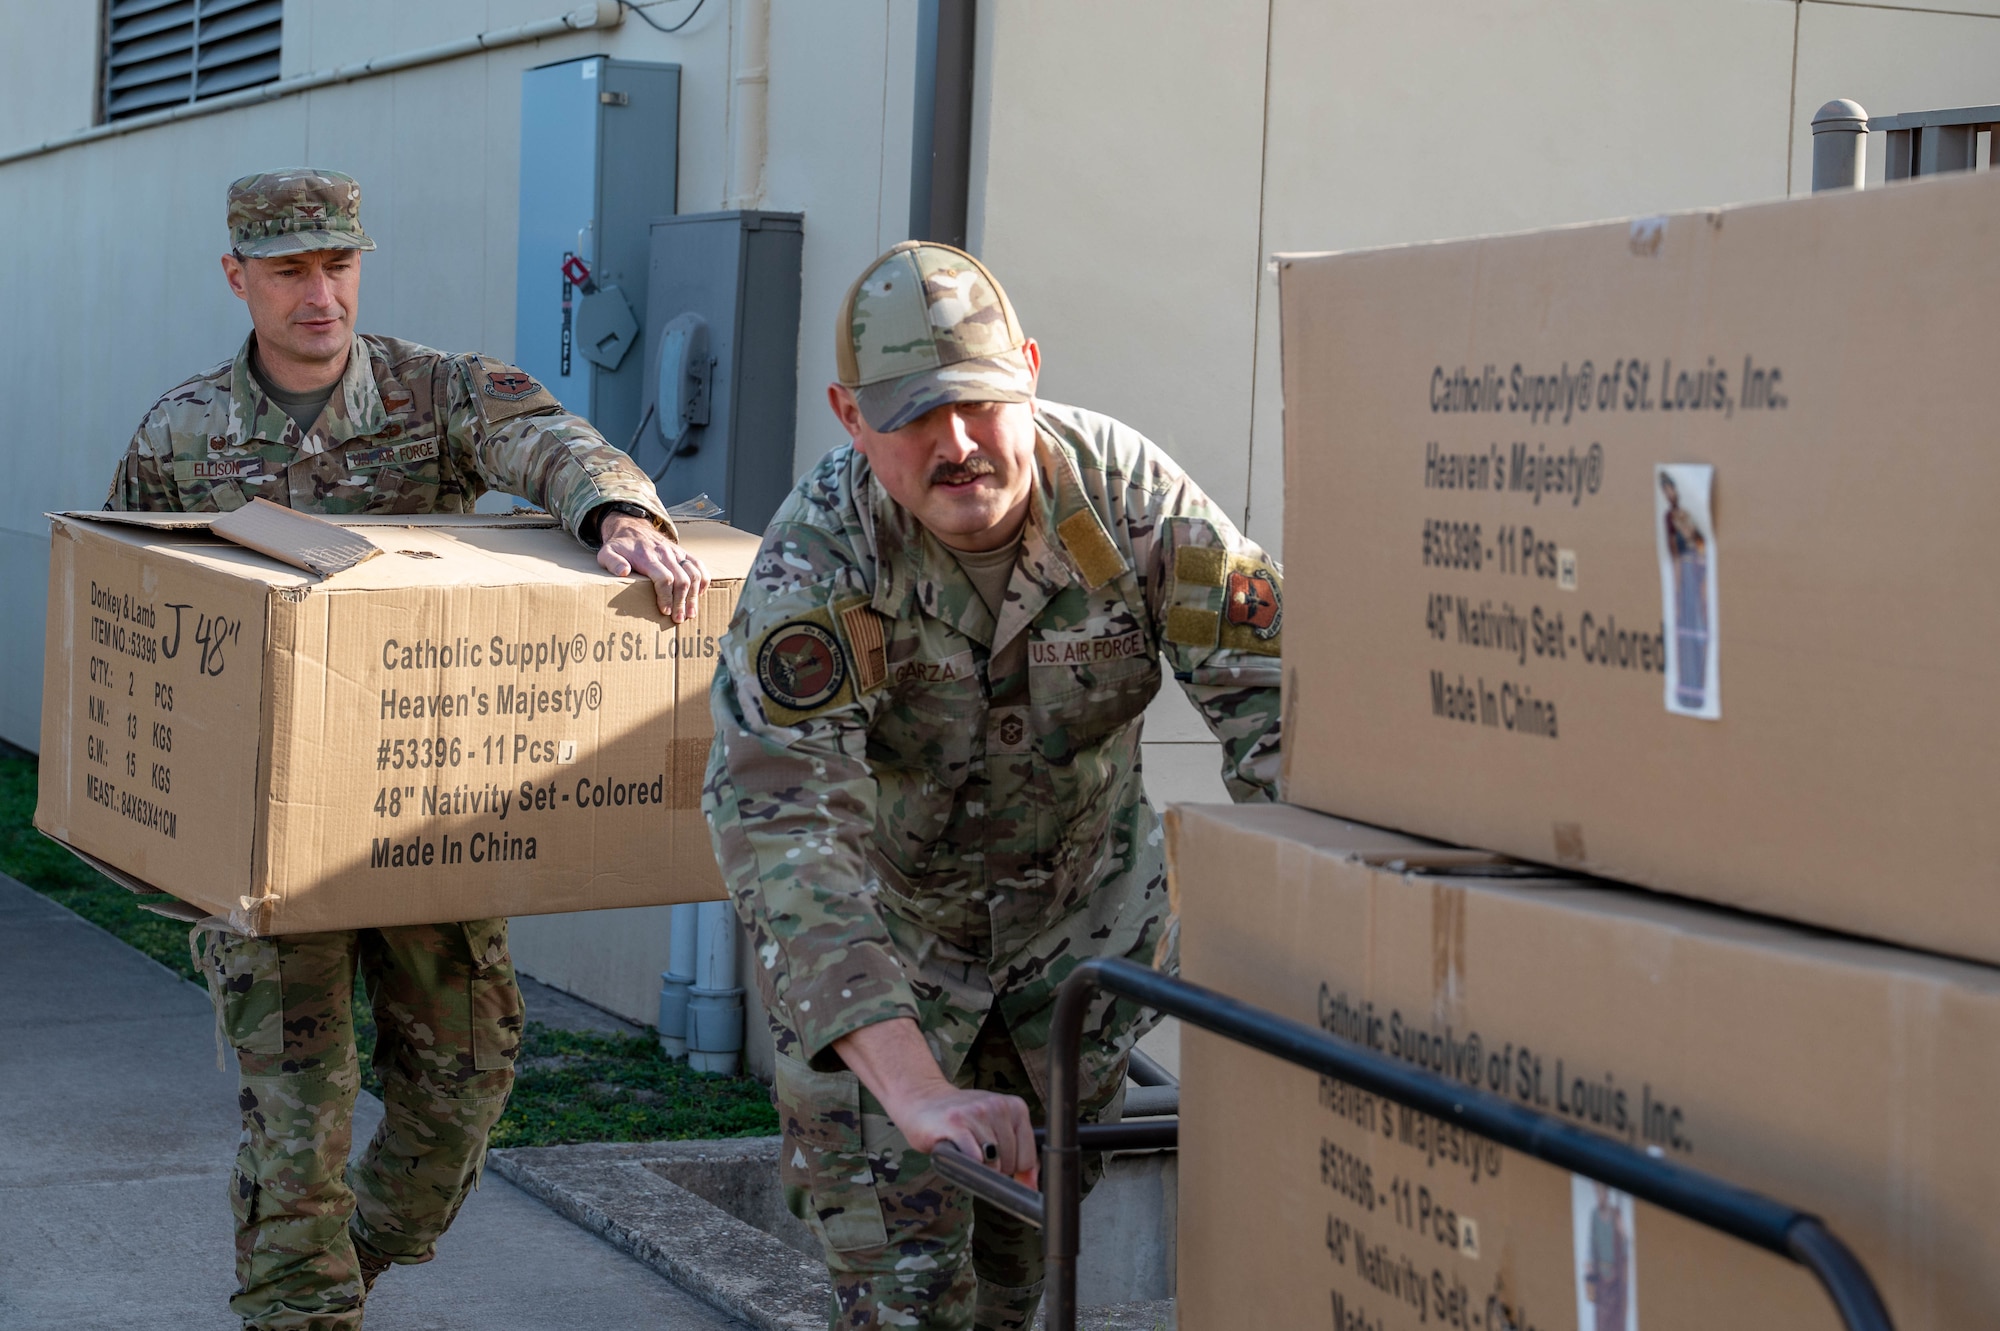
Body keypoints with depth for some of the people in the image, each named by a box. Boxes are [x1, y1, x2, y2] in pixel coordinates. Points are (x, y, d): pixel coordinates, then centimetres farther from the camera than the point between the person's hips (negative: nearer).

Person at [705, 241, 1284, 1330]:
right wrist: (915, 1088, -50)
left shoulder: (1125, 492, -22)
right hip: (878, 924, -3)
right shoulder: (816, 564, -30)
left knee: (1039, 1237, 14)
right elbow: (779, 822, -40)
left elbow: (1272, 693, -24)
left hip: (1087, 902, 3)